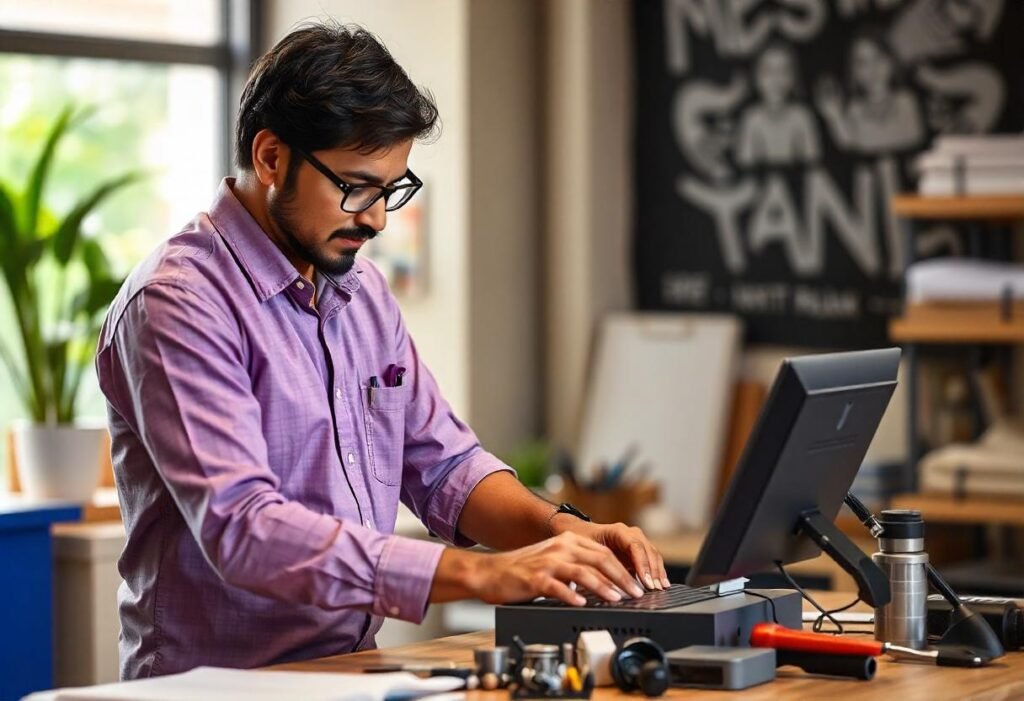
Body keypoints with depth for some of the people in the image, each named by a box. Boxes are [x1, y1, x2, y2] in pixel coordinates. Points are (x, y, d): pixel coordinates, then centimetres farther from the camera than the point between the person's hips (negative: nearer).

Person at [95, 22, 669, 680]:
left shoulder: (364, 292, 14)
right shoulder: (178, 303, -12)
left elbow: (443, 465, 18)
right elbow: (242, 529, -22)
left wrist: (560, 528, -2)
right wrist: (481, 574, -26)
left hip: (351, 672, 7)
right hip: (215, 681, -7)